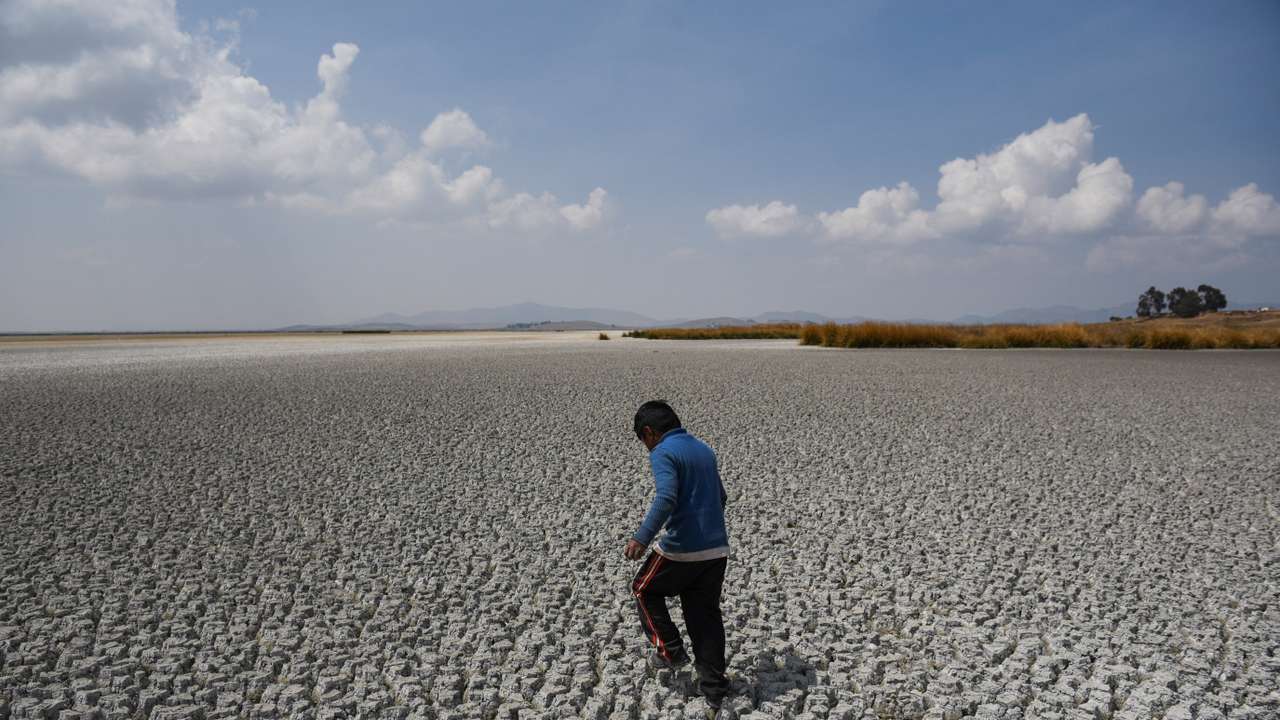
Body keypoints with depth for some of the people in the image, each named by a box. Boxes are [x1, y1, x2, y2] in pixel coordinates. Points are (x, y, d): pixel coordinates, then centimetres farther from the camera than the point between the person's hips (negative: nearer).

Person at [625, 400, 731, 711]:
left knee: (645, 590, 20)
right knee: (706, 616, 15)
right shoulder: (704, 449, 15)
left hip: (682, 550, -7)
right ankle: (714, 690, 19)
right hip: (717, 549, 7)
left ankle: (670, 650, 20)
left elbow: (666, 498, -26)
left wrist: (642, 538, -33)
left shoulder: (663, 453, -10)